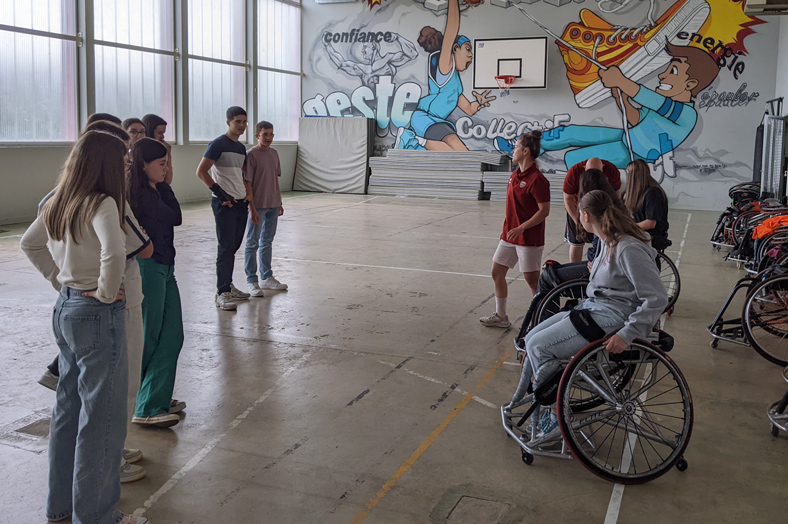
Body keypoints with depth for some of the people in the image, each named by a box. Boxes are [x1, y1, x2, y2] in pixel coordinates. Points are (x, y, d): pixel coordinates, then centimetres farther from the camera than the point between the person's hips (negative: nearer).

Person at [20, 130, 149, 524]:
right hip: (97, 315, -9)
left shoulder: (59, 204, 6)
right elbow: (114, 253, -36)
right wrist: (106, 293, -21)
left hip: (65, 309, 9)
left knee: (68, 407, 20)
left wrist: (58, 277, 16)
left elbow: (28, 244, 19)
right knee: (101, 415, 3)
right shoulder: (102, 204, -19)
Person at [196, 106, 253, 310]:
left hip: (240, 202, 8)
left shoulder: (241, 148, 15)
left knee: (234, 246, 12)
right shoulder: (218, 144, -9)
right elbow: (201, 172, -15)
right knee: (226, 247, -8)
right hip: (224, 203, -8)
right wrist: (220, 193, -19)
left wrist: (248, 192, 10)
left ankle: (228, 286, 23)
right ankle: (222, 293, -4)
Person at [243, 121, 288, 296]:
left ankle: (267, 278, 26)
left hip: (272, 205, 7)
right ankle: (251, 281, 9)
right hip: (257, 206, -7)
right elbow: (247, 183, -14)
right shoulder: (251, 154, -12)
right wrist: (252, 209, -17)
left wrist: (279, 203, 15)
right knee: (253, 244, 2)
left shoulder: (274, 154, 9)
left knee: (267, 242, 16)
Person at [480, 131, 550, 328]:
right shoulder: (515, 174, 9)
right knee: (497, 272, 10)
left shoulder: (537, 179, -18)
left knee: (532, 279, 0)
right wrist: (509, 228, 15)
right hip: (509, 235, 9)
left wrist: (521, 228, -22)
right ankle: (500, 316, 22)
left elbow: (544, 210, -20)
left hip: (529, 238, -9)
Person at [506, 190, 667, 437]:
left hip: (611, 316, -10)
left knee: (539, 346, -16)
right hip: (593, 306, 10)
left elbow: (657, 298, -24)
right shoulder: (609, 241, 5)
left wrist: (627, 334, -26)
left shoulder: (629, 249, -23)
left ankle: (554, 417, -2)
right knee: (532, 338, 6)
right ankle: (521, 403, 19)